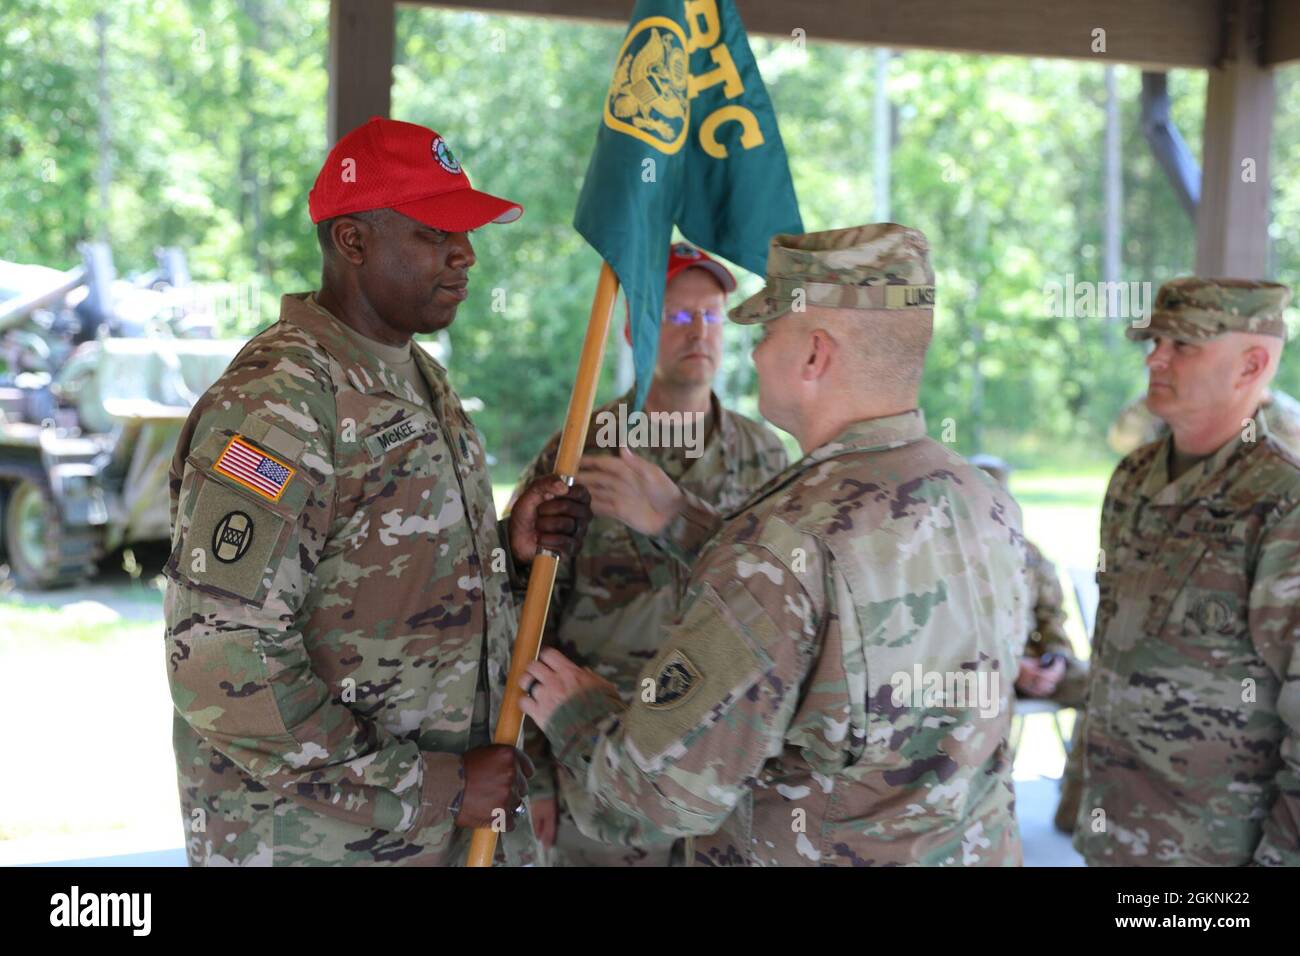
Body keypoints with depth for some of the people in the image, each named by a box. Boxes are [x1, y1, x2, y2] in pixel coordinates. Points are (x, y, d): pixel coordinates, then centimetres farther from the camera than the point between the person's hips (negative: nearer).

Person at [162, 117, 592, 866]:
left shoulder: (422, 380, 8)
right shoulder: (275, 405, -19)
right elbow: (222, 674, -24)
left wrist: (510, 547, -2)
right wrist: (435, 787, -20)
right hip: (313, 840, -8)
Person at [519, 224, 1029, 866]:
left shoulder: (784, 544, -27)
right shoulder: (986, 503, -4)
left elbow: (668, 794, -25)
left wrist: (576, 719, -6)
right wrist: (677, 521, 12)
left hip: (806, 852, -7)